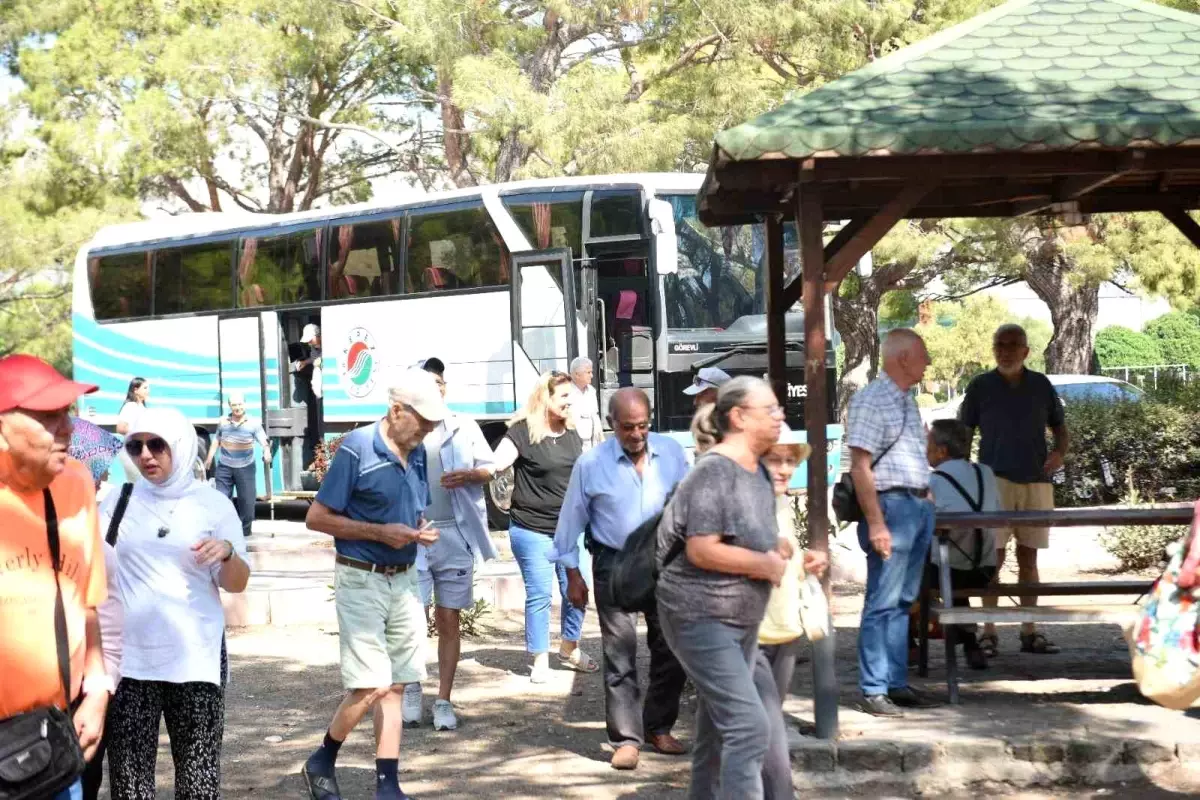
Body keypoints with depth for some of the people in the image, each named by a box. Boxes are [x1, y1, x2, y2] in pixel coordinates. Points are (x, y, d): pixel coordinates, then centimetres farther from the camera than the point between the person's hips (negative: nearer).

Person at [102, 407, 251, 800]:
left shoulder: (213, 503, 3)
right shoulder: (118, 501, 7)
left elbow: (236, 584, 3)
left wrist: (228, 553, -17)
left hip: (195, 654, -1)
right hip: (129, 654, 1)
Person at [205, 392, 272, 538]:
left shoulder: (253, 423, -7)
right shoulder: (223, 423, 2)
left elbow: (264, 441, -12)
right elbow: (217, 442, 13)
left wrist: (267, 453, -33)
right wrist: (209, 458, 4)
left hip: (245, 467, -2)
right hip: (225, 467, 2)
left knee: (246, 499, 6)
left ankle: (244, 529, 22)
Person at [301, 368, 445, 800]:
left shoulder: (417, 453, 6)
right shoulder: (357, 448, -14)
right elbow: (317, 517, -13)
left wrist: (420, 532, -1)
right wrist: (380, 532, -18)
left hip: (404, 579, 7)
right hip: (362, 580, -7)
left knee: (394, 685, 7)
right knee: (371, 685, -10)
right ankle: (321, 762, 12)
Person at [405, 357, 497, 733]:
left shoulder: (464, 427, 4)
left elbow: (489, 468, 10)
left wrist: (469, 475, -11)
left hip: (455, 535, 2)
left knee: (449, 620, 6)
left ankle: (443, 701, 14)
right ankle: (412, 688, 22)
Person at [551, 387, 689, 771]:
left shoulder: (672, 452, -3)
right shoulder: (591, 463, -9)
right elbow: (571, 520, -1)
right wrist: (573, 575, 1)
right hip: (614, 566, -3)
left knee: (671, 651, 9)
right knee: (619, 657, -3)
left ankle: (658, 728, 25)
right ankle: (625, 739, 3)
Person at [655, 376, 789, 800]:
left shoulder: (757, 472, 10)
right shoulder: (714, 472, -18)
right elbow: (701, 550, -24)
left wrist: (778, 549, 4)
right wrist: (765, 565, -15)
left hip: (741, 619, 9)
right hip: (700, 617, -9)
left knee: (718, 727, 16)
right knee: (748, 724, -17)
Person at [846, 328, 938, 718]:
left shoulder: (906, 399, 16)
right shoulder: (871, 400, -12)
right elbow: (860, 467, -17)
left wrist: (927, 503, 17)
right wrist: (876, 524, -21)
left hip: (919, 507, 9)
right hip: (892, 506, -9)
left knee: (903, 601, 12)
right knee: (882, 603, -6)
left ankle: (897, 683, 17)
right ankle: (873, 690, -2)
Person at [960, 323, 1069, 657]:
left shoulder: (1041, 385, 8)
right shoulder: (981, 386, 2)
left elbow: (1060, 429, 16)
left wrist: (1059, 452, -4)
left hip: (1036, 481, 3)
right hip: (995, 480, -2)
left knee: (1029, 557, 7)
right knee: (994, 557, -5)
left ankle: (1029, 631, 13)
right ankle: (989, 632, -1)